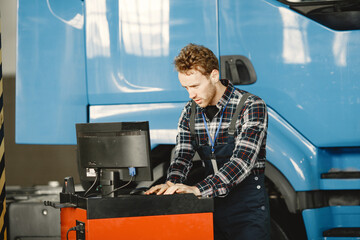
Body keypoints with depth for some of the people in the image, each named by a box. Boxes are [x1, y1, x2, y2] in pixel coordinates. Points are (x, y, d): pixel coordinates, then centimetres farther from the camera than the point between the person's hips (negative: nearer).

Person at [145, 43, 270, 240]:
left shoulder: (252, 107, -13)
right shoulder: (190, 112, 6)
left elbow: (243, 161, -23)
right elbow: (182, 155, 5)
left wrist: (199, 189, -34)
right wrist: (173, 183, -20)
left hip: (247, 209, -5)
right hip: (211, 205, 5)